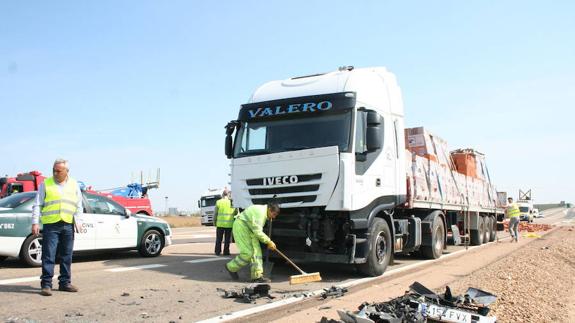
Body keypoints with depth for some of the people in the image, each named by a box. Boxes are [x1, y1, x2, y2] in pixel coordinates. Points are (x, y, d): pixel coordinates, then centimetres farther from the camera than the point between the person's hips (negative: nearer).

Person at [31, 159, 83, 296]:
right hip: (50, 225, -3)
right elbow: (37, 205, 4)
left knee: (66, 256, 9)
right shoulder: (45, 184, 4)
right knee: (48, 256, -5)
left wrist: (77, 220, 3)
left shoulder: (74, 185, 11)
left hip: (68, 226, 3)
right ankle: (46, 284, 1)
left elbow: (78, 205, 15)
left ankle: (65, 282, 18)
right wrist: (35, 223, -5)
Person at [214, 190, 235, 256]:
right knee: (227, 239, 8)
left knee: (219, 239, 10)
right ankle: (226, 252, 7)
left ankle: (217, 251, 11)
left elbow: (215, 213, 1)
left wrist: (214, 223, 12)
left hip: (220, 223, 0)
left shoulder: (218, 202, -1)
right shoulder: (232, 202, 1)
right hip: (229, 224, 0)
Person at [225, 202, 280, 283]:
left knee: (256, 251, 1)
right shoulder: (260, 212, -22)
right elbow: (257, 232, -24)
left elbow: (258, 231, 16)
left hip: (248, 229, 10)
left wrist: (268, 243, 8)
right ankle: (231, 267, 10)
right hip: (241, 227, -10)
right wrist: (269, 241, -17)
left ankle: (257, 276, 1)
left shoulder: (264, 213, 10)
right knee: (248, 253, -11)